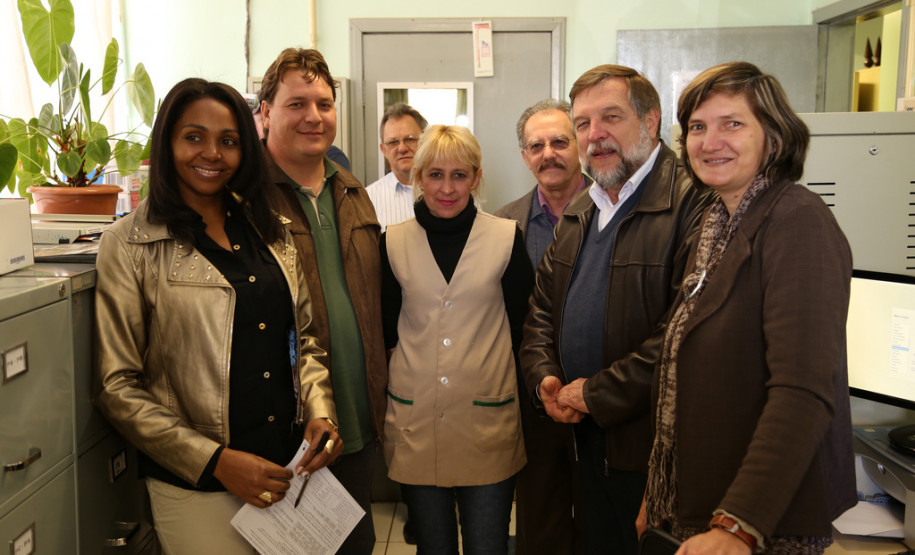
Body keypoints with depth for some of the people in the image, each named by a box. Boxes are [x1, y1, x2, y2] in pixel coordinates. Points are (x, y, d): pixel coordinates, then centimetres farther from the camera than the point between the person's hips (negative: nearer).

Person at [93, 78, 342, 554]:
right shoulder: (130, 245, -8)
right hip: (197, 488, -4)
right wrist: (215, 461, -15)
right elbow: (117, 387, -9)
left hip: (293, 467, 5)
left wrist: (320, 412, -5)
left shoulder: (270, 232, 7)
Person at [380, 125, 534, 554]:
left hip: (488, 420, -1)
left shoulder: (507, 238, -2)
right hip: (414, 422, 1)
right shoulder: (393, 243, 2)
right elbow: (387, 332, 9)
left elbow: (519, 327, 3)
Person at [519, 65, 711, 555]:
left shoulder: (692, 203, -16)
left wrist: (596, 394, -17)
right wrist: (544, 377, -1)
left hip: (653, 444, -7)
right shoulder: (577, 213, 12)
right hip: (587, 440, 7)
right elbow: (542, 309, 17)